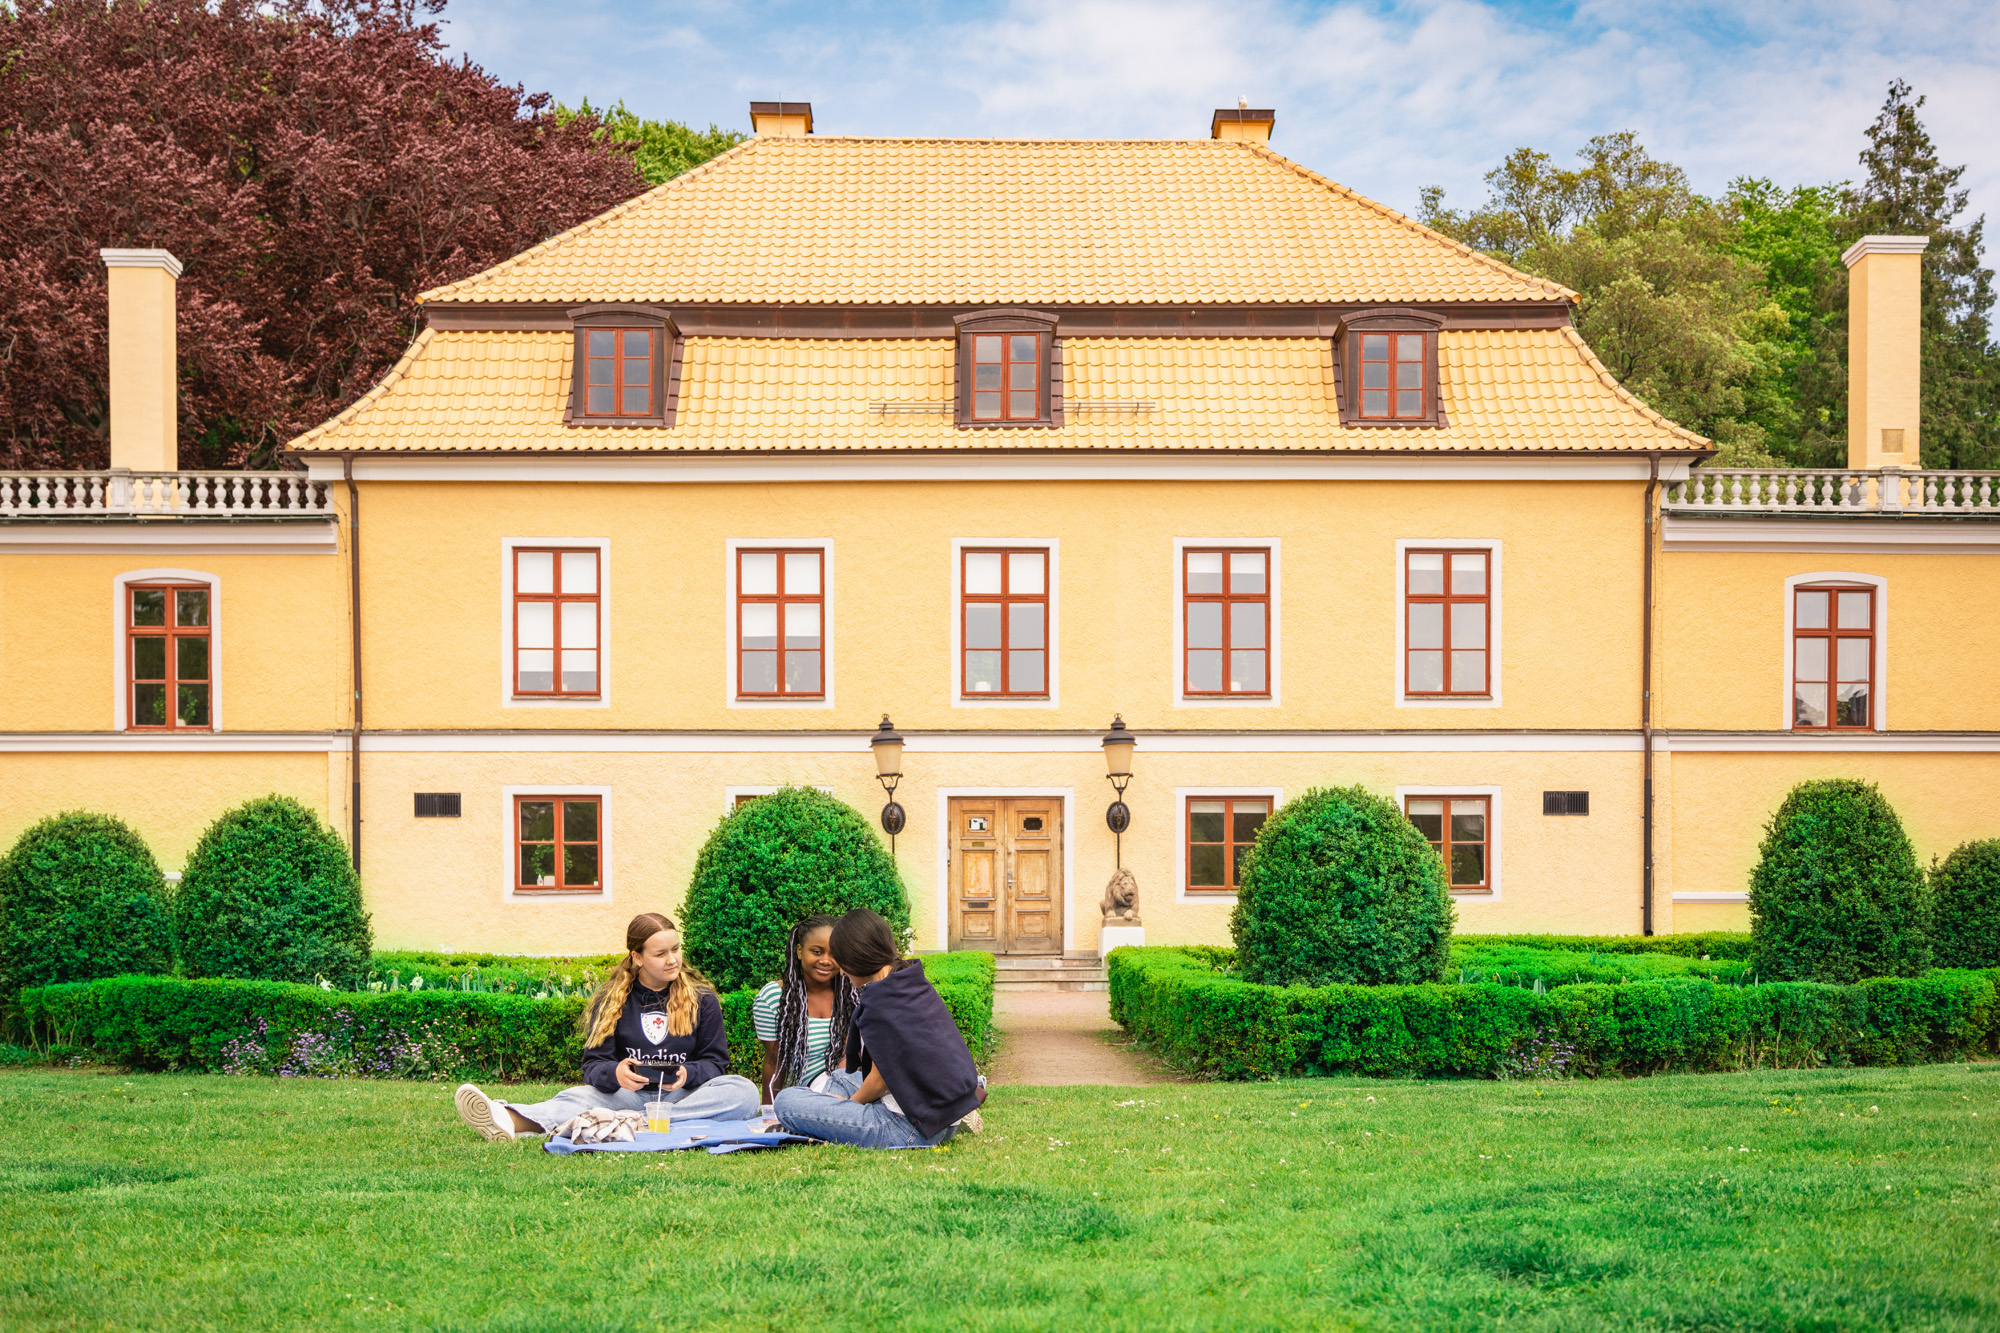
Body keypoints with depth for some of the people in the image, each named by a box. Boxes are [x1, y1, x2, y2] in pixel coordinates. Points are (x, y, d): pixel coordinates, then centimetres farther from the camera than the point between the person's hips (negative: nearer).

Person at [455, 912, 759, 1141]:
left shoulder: (702, 999, 8)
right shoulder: (611, 1002, 9)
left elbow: (714, 1061, 6)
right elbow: (594, 1064, 1)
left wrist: (688, 1074, -18)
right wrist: (614, 1073, -25)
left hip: (684, 1095, 0)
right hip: (629, 1094, 0)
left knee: (743, 1091, -31)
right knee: (579, 1096, -29)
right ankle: (510, 1121, -62)